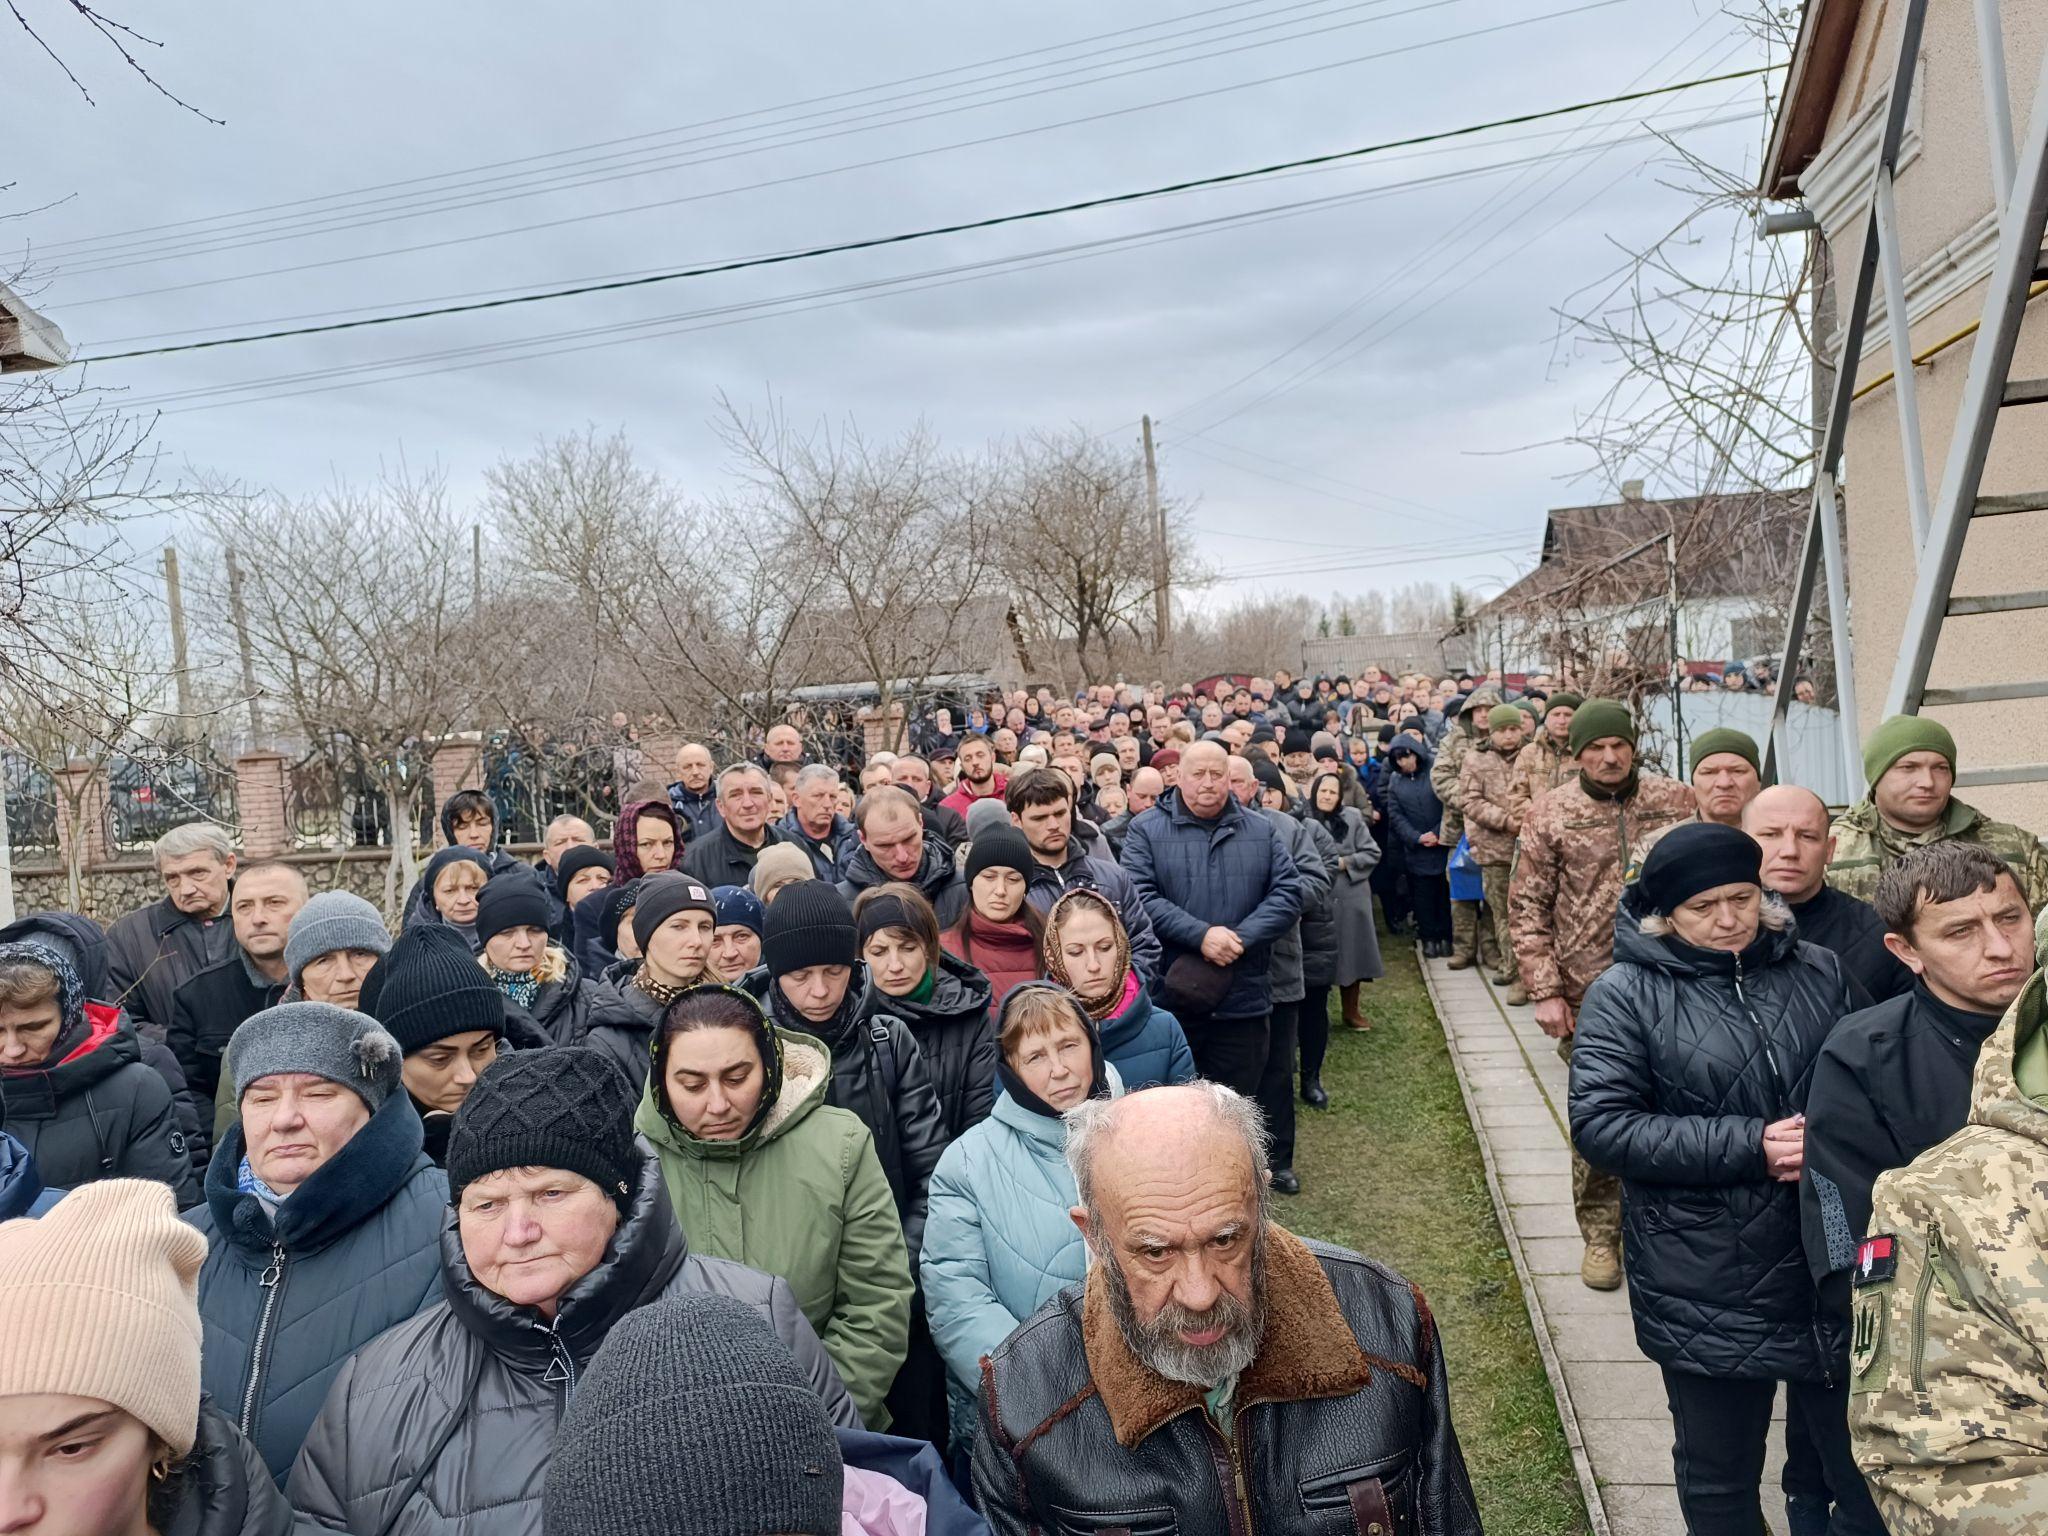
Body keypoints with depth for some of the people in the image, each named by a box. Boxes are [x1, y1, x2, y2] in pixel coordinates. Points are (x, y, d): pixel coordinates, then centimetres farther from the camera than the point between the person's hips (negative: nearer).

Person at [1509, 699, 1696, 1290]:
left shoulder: (1677, 802, 3)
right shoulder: (1551, 813, -2)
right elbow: (1527, 907, -2)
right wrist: (1545, 990, -8)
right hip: (1590, 995, -1)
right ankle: (1600, 1234, 23)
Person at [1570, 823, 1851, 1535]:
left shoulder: (1820, 972, 4)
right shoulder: (1625, 995, -8)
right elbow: (1599, 1124, -14)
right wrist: (1748, 1147, -20)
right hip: (1707, 1291, -2)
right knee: (1720, 1478, 15)